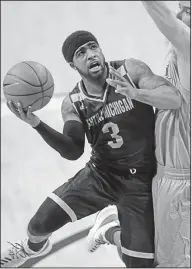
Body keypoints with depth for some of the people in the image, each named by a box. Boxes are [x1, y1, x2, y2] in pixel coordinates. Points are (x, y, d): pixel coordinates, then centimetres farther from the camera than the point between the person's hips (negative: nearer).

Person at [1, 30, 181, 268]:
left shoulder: (131, 70, -12)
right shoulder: (73, 104, -4)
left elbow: (174, 100, -23)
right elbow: (73, 152, -12)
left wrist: (135, 93, -42)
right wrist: (37, 124, -26)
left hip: (140, 180, -1)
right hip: (100, 174, 2)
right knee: (41, 222, -8)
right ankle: (34, 247, 29)